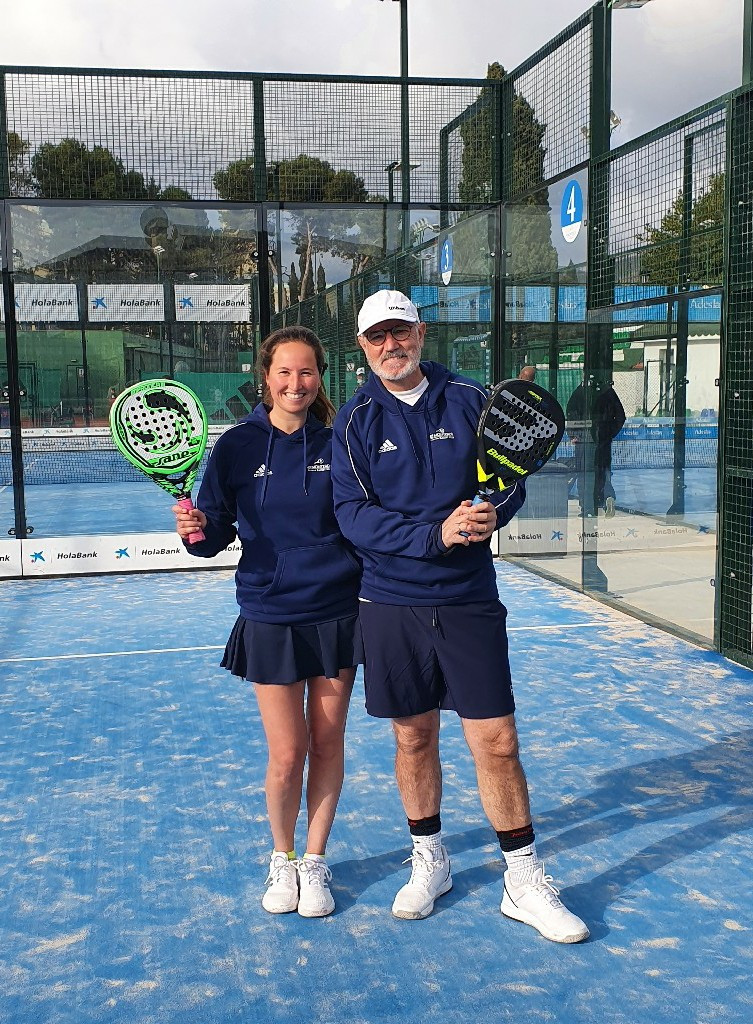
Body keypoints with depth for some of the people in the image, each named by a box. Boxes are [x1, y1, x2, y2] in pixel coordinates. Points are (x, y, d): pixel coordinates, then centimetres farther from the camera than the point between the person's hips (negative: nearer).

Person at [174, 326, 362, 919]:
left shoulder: (338, 441, -1)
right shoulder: (238, 446, -3)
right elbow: (215, 536, -1)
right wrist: (198, 530, -23)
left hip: (337, 613, 1)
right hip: (271, 618, -1)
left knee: (327, 743, 9)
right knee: (287, 753, 1)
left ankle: (315, 862, 29)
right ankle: (282, 859, 28)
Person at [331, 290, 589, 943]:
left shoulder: (470, 401, 4)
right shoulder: (355, 421, 1)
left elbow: (513, 481, 7)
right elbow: (354, 515, -10)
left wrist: (492, 512, -16)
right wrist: (436, 534, -22)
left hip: (470, 601, 0)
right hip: (392, 604, 0)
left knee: (496, 742, 0)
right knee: (414, 738, 13)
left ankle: (525, 882, 17)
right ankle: (429, 862, 34)